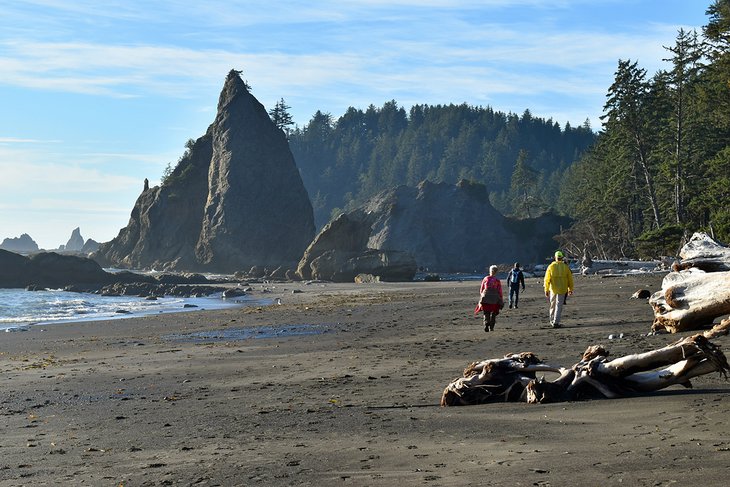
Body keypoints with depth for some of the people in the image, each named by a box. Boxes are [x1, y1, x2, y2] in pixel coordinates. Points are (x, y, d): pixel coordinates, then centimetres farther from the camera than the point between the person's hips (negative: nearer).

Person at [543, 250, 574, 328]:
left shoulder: (551, 267, -5)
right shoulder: (565, 267, -3)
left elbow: (547, 279, -5)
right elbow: (570, 279, 2)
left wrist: (546, 290, 2)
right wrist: (570, 289, 14)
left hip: (553, 289, 1)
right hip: (562, 289, -1)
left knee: (553, 304, 18)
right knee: (559, 305, 0)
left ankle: (552, 320, 29)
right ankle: (556, 322, -8)